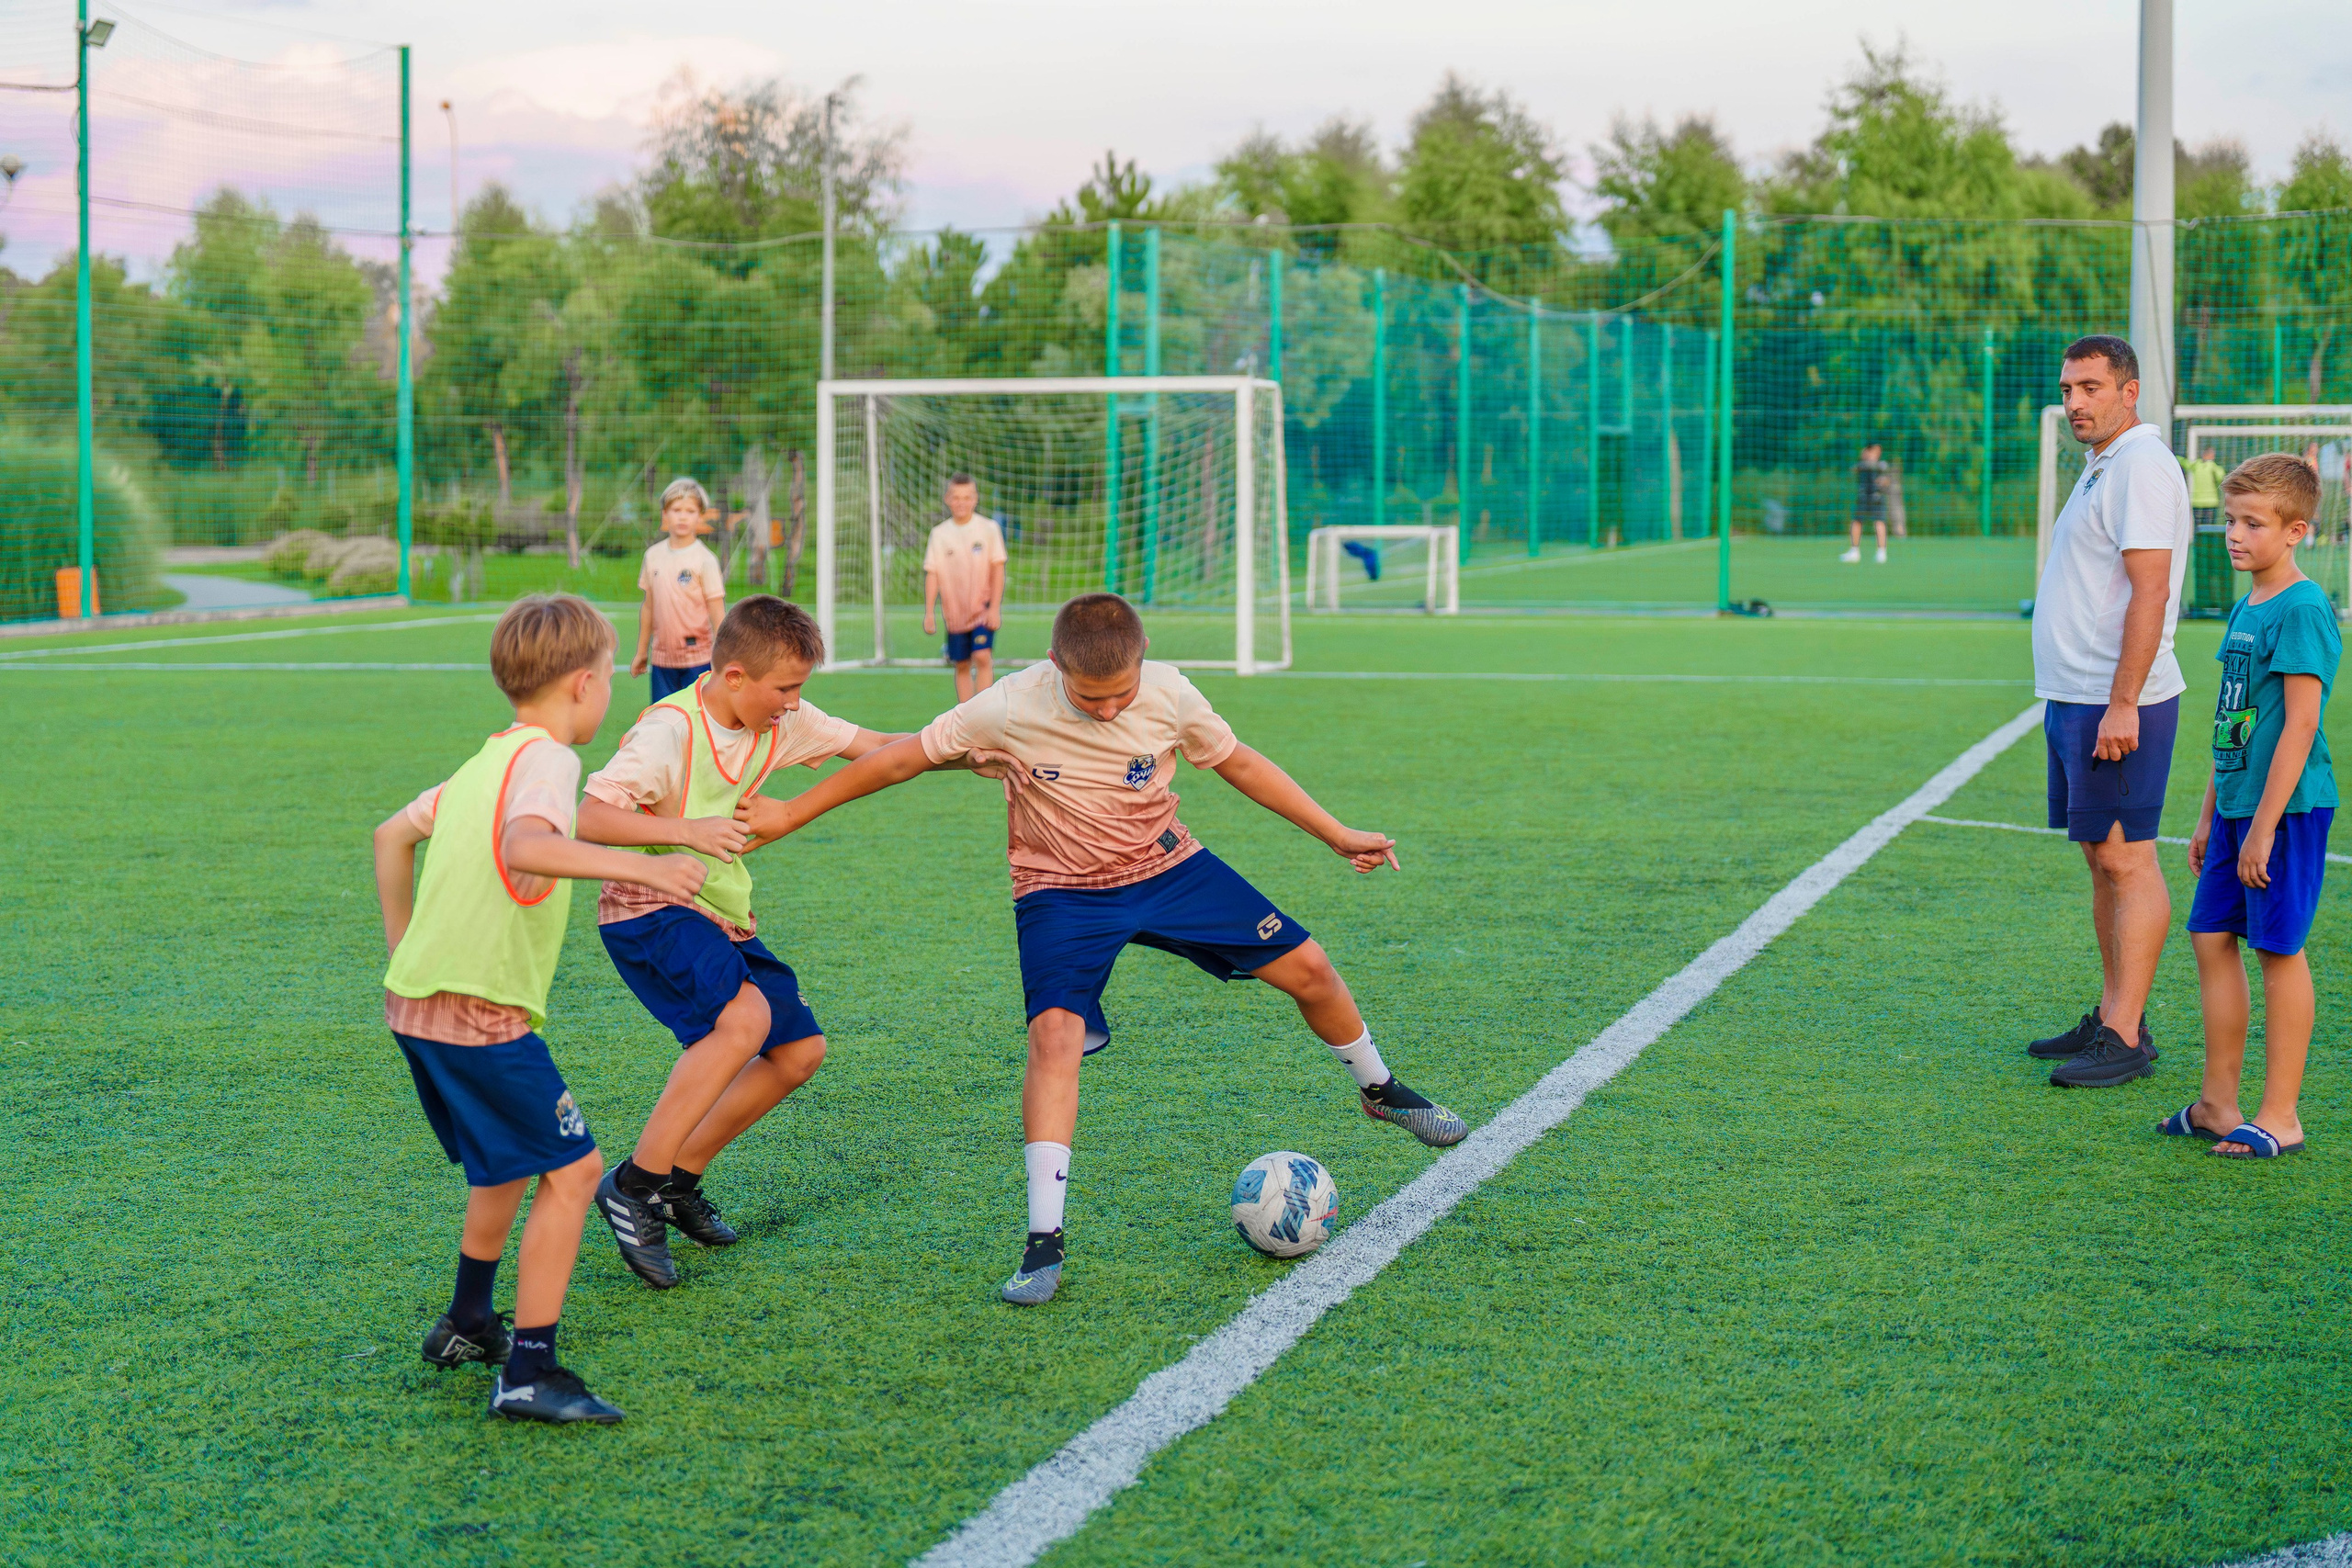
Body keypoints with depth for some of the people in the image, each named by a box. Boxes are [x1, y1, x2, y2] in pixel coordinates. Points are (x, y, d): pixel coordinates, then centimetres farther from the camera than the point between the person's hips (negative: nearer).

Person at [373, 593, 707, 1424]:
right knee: (571, 1169, -7)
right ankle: (529, 1371, -9)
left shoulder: (484, 763, 16)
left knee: (506, 1160, 28)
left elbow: (392, 835, 28)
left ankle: (467, 1322, 41)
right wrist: (638, 865, -39)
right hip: (482, 1013, -10)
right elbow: (525, 846, -34)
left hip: (417, 999, 10)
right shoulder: (545, 759, -13)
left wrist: (404, 949, 34)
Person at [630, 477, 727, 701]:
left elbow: (717, 611, -7)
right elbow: (649, 607, 14)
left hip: (697, 658, -4)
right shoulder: (654, 555, 6)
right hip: (662, 658, 4)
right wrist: (641, 652, 17)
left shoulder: (705, 559, -7)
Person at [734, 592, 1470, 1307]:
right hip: (1063, 893, -3)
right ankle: (1043, 1242, -22)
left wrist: (1338, 835, 8)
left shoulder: (1168, 694, -16)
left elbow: (1237, 761, 3)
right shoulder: (1013, 707, -23)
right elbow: (902, 758, -13)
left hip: (1168, 868, 3)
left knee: (1305, 966, 3)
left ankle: (1379, 1089, 35)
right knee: (1056, 1032, -26)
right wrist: (789, 814, -9)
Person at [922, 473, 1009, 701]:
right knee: (962, 666, 7)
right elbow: (932, 574, 2)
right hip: (955, 612, 2)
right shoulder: (940, 534, 1)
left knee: (983, 657, -17)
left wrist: (994, 607, -8)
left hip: (983, 608, -2)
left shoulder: (988, 528, -3)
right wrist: (929, 612, -2)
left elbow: (997, 569, -2)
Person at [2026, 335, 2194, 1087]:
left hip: (2117, 705, -10)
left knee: (2127, 861, -8)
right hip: (2076, 700, 10)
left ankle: (2125, 1039, -7)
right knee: (2102, 859, 13)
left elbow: (2149, 591, -21)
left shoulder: (2142, 465, -14)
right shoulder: (2101, 466, 18)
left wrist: (2122, 704, -24)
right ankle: (2112, 1016, 20)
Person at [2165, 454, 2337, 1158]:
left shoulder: (2302, 609, -15)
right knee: (2212, 936, 10)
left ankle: (2280, 1118, 6)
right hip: (2239, 804, 9)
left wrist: (2264, 825, -20)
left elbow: (2300, 725, -19)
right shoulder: (2244, 609, 12)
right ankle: (2218, 1102, 20)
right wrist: (2210, 814, 21)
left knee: (2279, 948, -2)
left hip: (2285, 808, -9)